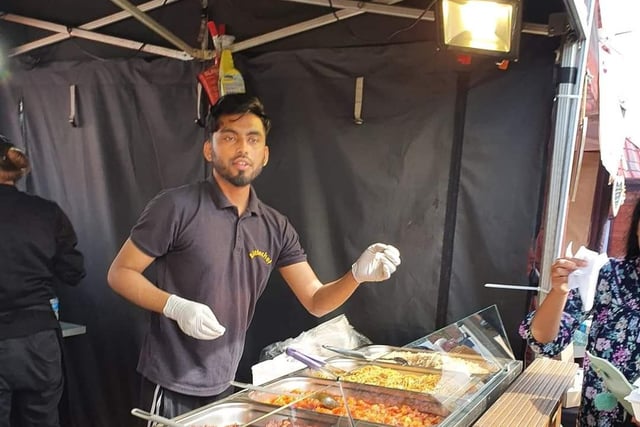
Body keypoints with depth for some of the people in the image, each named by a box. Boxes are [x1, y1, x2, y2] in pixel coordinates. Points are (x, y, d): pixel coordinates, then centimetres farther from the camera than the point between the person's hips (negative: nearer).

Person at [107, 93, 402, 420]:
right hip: (171, 386, -5)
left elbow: (316, 302, 0)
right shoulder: (177, 207, -14)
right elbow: (119, 274, -8)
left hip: (225, 384, 5)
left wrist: (357, 274, -19)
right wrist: (176, 306, -24)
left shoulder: (276, 228, 1)